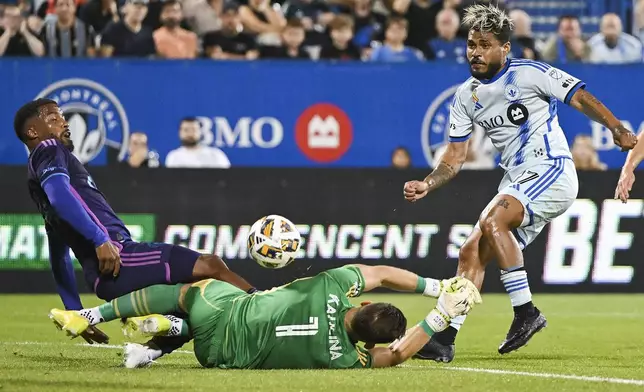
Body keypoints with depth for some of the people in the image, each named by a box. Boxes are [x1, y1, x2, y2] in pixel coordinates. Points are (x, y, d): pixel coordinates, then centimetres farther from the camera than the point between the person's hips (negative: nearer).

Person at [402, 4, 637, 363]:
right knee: (472, 252, -1)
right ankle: (445, 339, 2)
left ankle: (526, 312, -22)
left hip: (552, 171, -7)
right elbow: (455, 158, 12)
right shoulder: (466, 96, 11)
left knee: (491, 221, -29)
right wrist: (426, 185, -5)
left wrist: (618, 130, -22)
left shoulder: (529, 74, -8)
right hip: (517, 183, 7)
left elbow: (581, 98, -10)